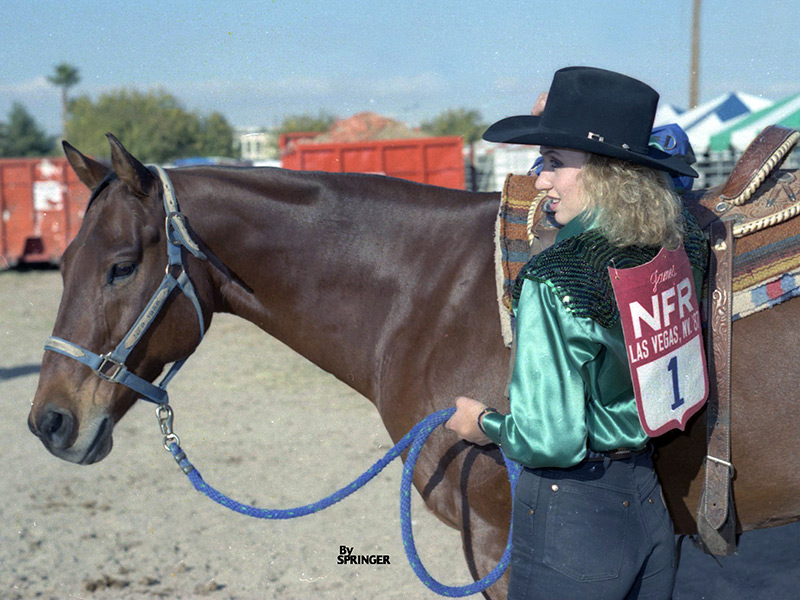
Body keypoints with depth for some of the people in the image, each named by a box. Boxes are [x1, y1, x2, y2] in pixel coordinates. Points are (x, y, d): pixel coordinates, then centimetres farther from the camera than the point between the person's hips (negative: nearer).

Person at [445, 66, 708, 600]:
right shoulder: (681, 251, -5)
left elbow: (549, 439, -25)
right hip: (652, 509, 7)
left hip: (572, 522, -7)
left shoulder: (554, 283, -24)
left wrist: (485, 425, -3)